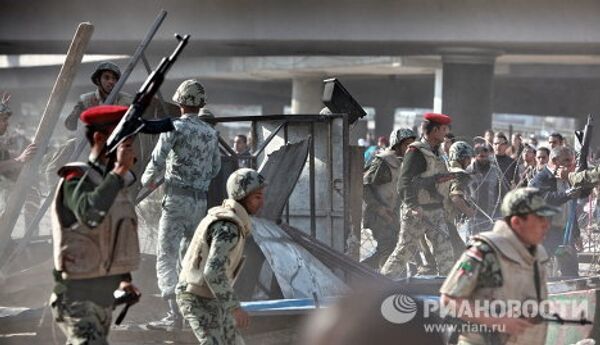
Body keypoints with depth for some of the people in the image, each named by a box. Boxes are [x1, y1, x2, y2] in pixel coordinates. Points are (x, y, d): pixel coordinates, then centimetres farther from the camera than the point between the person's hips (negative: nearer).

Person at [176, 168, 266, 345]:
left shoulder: (225, 218, 7)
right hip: (200, 301, -10)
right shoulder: (228, 228, -26)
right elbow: (213, 272, -35)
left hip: (207, 298, 10)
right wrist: (235, 308, -36)